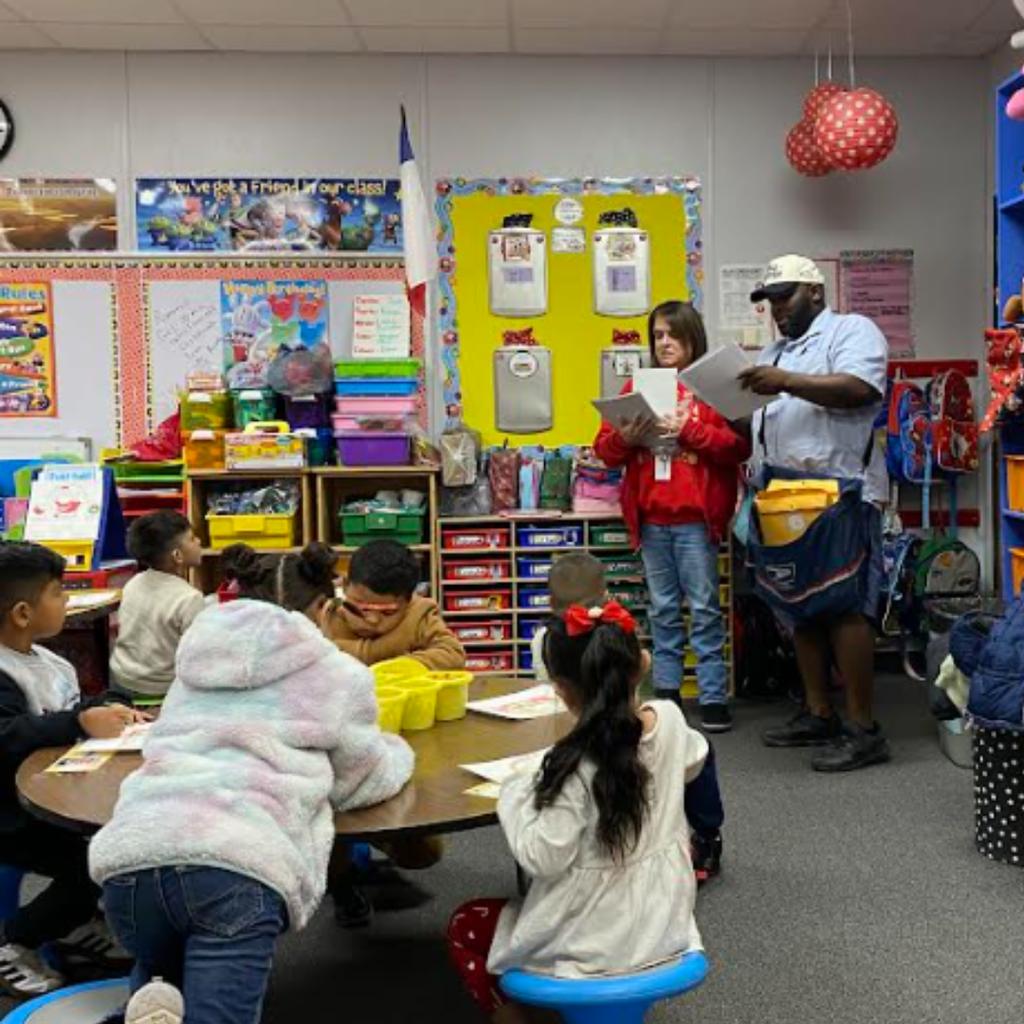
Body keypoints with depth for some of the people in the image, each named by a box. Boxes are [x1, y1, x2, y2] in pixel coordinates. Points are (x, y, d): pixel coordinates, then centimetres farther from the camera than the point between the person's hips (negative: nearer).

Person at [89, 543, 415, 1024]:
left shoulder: (196, 663, 25)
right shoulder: (336, 674, 12)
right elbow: (361, 781, 24)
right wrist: (397, 752, 46)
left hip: (128, 853, 6)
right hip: (236, 863, -6)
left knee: (163, 969, 34)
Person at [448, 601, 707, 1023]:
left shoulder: (576, 764, -28)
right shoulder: (670, 719, -10)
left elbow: (543, 859, -24)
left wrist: (514, 793, -10)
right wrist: (630, 685, 18)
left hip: (597, 943, -6)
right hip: (664, 924, 6)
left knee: (464, 928, 16)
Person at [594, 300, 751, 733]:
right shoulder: (638, 387, 12)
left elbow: (740, 446, -9)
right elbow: (605, 449, 10)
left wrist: (689, 429, -18)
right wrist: (626, 439, -11)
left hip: (695, 518, -4)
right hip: (650, 519, 4)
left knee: (704, 608, -1)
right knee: (663, 609, 11)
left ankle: (714, 696, 4)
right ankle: (666, 689, 19)